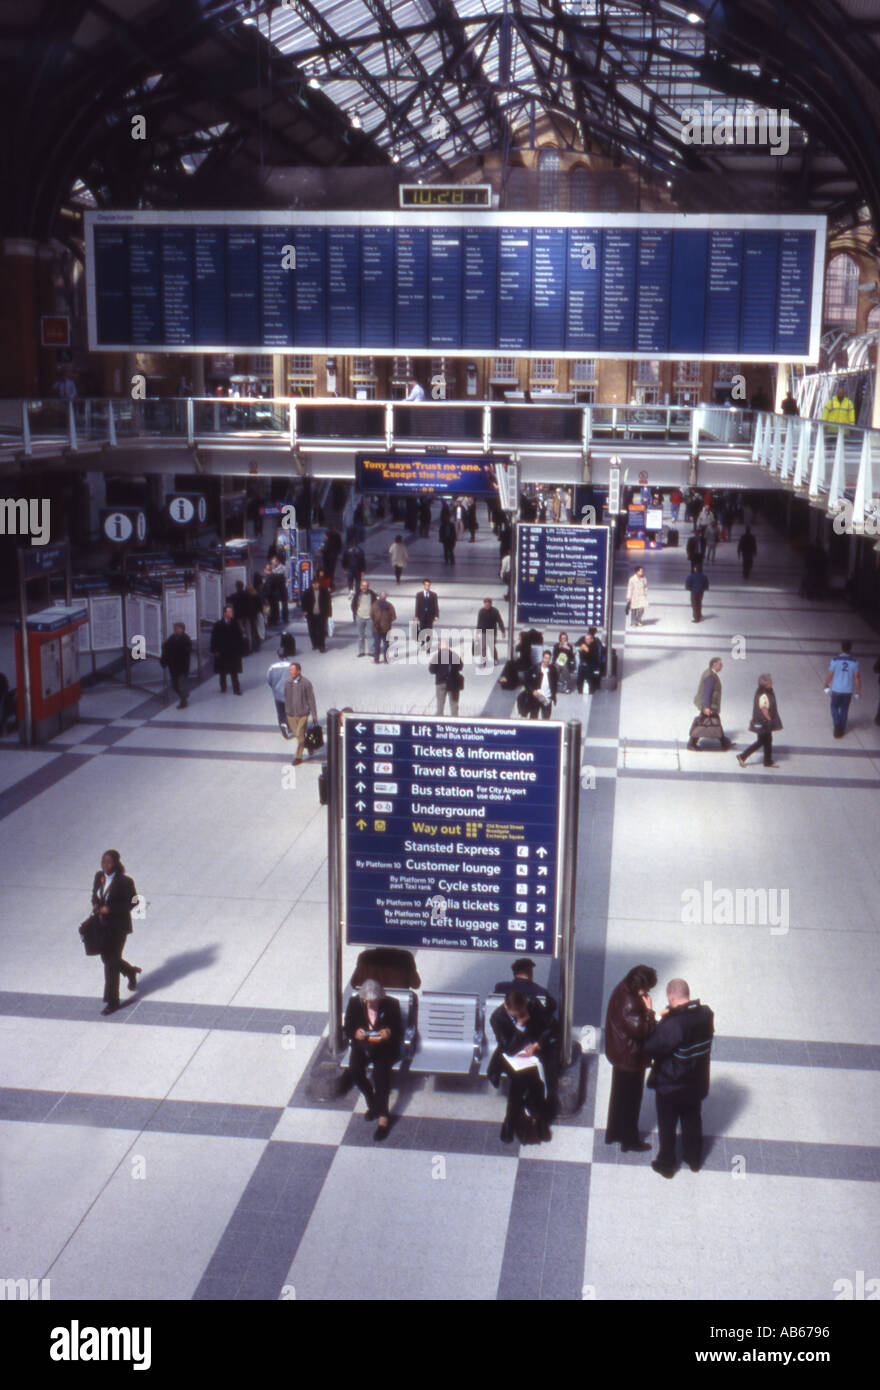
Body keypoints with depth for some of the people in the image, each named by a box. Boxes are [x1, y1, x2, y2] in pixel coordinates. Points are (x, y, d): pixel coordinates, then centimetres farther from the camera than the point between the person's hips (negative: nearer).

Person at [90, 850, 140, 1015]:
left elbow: (133, 902, -12)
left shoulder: (124, 881, -16)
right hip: (102, 925, 6)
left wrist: (110, 909, -20)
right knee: (107, 957, 15)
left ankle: (112, 1001, 6)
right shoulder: (99, 876, 2)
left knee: (111, 962, -4)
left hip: (118, 925, -6)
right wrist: (95, 905, -7)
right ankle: (131, 972, 46)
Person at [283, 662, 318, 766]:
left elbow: (311, 700, -4)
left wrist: (314, 715, -3)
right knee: (297, 735, 11)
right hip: (291, 714, 4)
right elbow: (286, 699, 12)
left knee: (300, 736, -5)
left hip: (302, 714, -4)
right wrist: (286, 713, 15)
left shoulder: (306, 683, -9)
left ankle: (298, 756, 6)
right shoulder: (287, 683, 2)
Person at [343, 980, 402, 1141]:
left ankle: (383, 1116, -26)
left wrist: (389, 1033, -27)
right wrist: (355, 1033, -21)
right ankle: (372, 1103, -6)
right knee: (354, 1068, -27)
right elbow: (346, 1028, 2)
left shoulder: (391, 1004, -9)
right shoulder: (354, 1002, -4)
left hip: (385, 1046, -3)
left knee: (381, 1069, -31)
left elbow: (399, 1031, -3)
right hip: (362, 1045, 3)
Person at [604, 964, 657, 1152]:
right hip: (631, 1058, -10)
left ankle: (613, 1133, 41)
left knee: (619, 1095, 25)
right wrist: (649, 1011, -24)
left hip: (620, 1054, 10)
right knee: (630, 1100, 9)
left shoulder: (622, 990, -3)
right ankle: (630, 1140, 26)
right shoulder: (629, 1003, -33)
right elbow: (640, 1030, -30)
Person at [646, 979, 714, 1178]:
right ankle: (695, 1160, 44)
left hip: (670, 1086, -6)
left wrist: (660, 1022, -16)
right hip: (697, 1083, 6)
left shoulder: (671, 1024, -33)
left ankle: (666, 1165, 33)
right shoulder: (706, 1014, -13)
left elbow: (651, 1048, -26)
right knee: (693, 1121, 26)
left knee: (667, 1126, 16)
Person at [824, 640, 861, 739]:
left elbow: (829, 675, -7)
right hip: (848, 690, 1)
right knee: (844, 709, 15)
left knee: (834, 707, 18)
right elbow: (857, 678, -7)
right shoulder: (854, 662, -10)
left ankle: (836, 723, -2)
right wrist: (858, 691, 3)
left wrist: (826, 685, 11)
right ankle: (841, 729, 20)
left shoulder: (835, 661, -13)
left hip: (836, 690, -1)